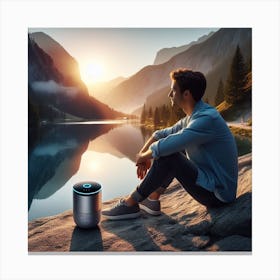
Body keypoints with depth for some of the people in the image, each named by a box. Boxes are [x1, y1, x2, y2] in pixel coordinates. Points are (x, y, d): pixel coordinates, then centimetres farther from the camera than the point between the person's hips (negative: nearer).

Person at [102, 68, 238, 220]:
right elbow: (162, 134, 13)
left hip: (218, 194, -9)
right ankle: (152, 199, 11)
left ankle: (130, 203, -8)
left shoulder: (207, 118, -25)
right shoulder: (193, 116, 6)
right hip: (212, 181, 9)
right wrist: (143, 154, 0)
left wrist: (143, 156, -11)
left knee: (168, 156, -23)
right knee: (170, 150, 11)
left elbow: (164, 147, -31)